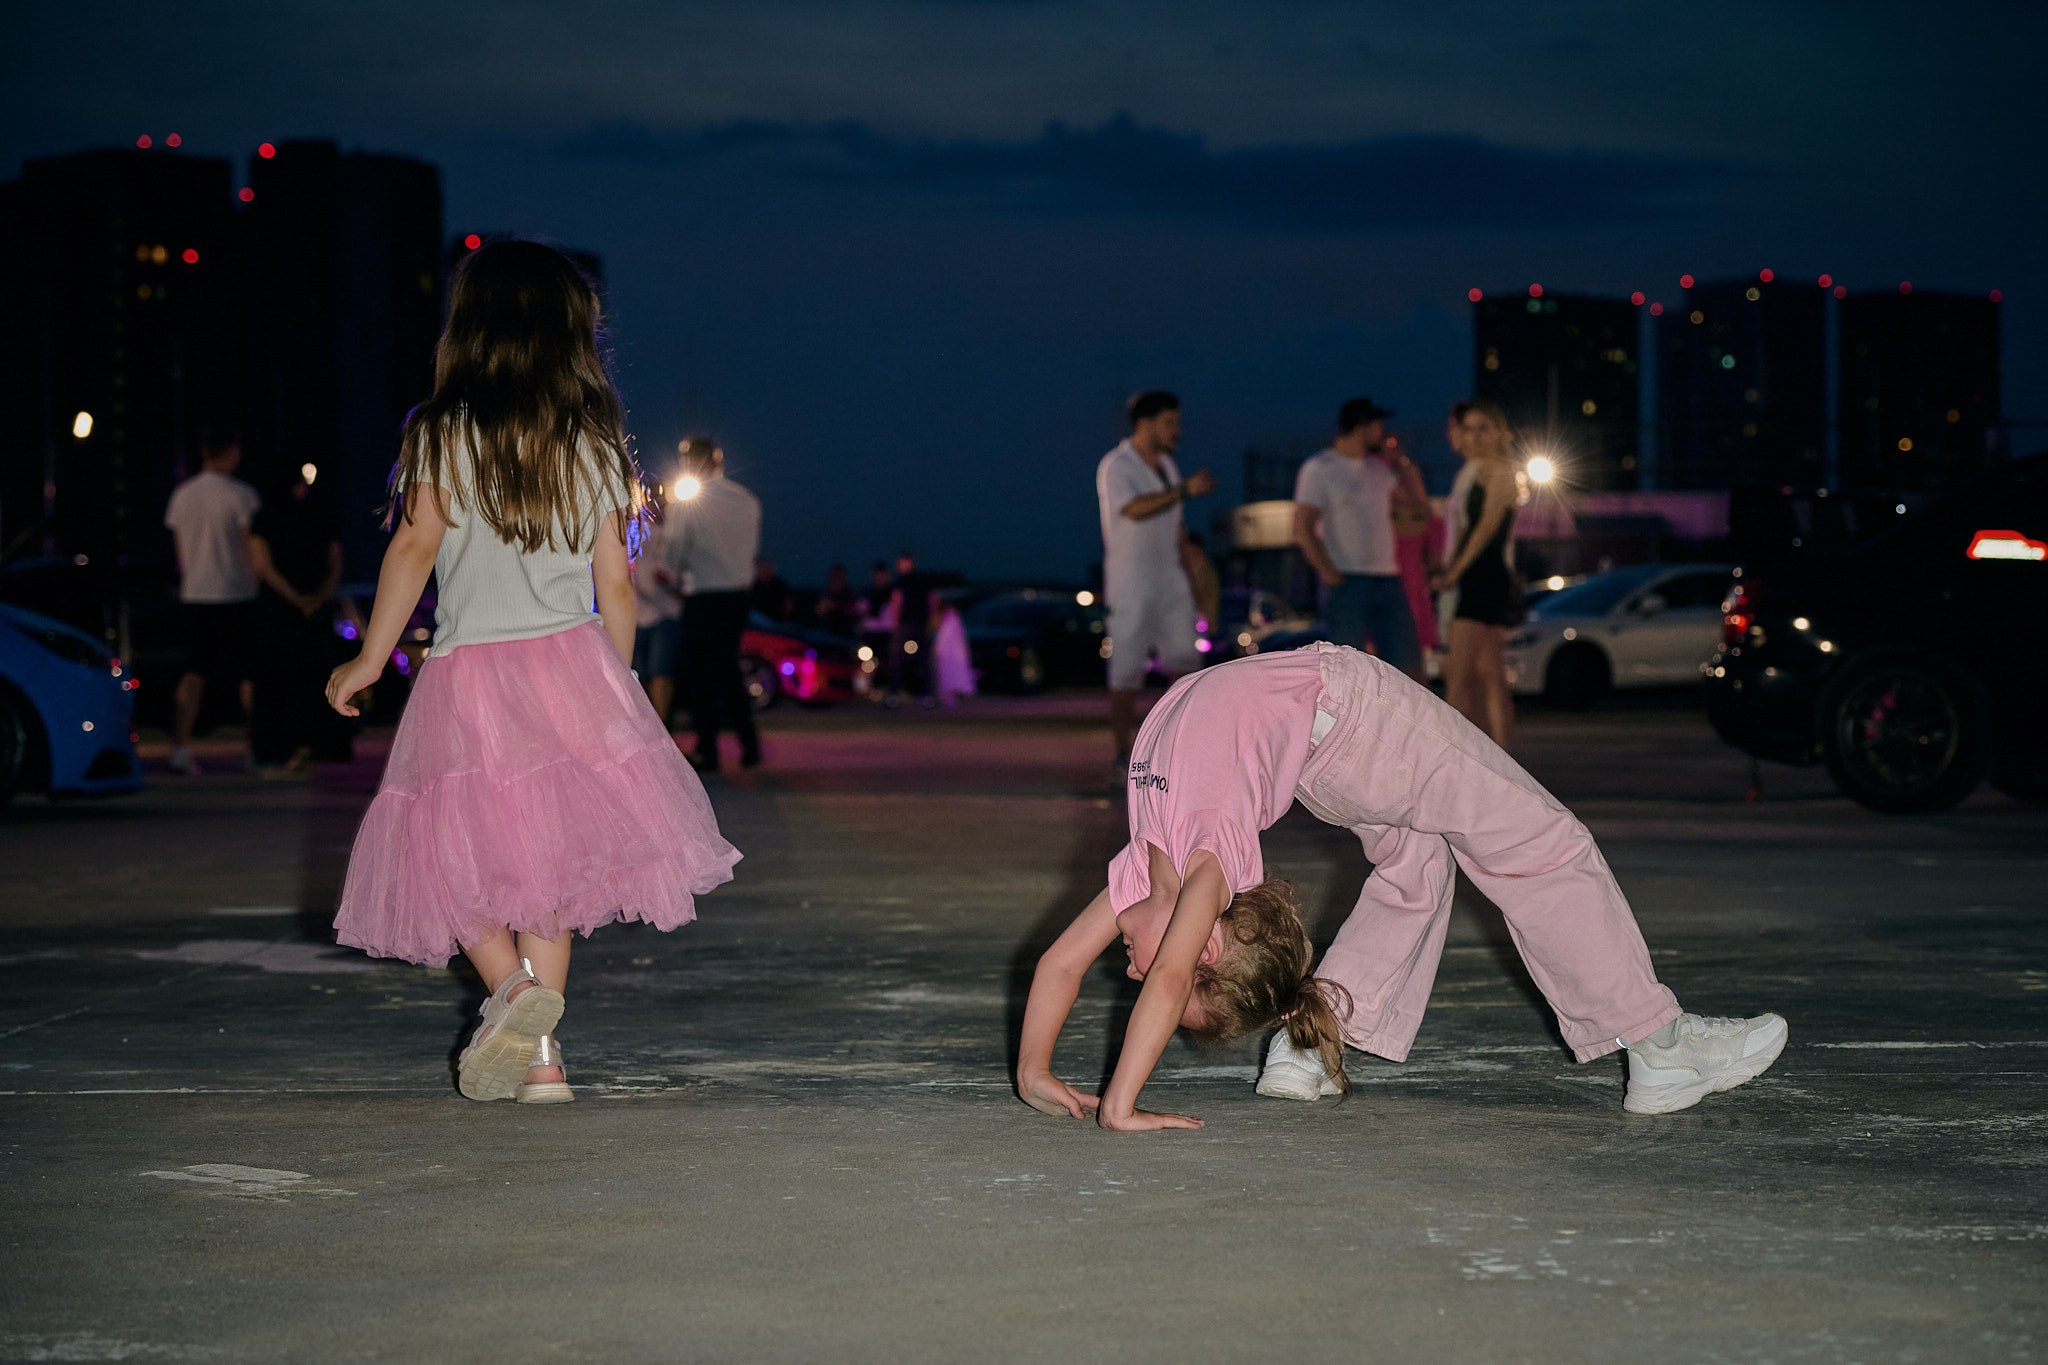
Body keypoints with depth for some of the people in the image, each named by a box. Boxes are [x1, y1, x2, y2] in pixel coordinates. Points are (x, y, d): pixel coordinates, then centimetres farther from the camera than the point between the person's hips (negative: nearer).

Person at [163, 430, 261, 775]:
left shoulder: (182, 495, 8)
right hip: (234, 596, -5)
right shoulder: (240, 495, -10)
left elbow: (178, 547, 13)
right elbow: (252, 548, -11)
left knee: (193, 674, 6)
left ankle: (180, 748, -4)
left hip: (193, 595, 5)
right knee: (249, 675, 4)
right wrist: (258, 586, 1)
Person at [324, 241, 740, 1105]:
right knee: (547, 856, 12)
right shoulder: (595, 445, 5)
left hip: (468, 673, -3)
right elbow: (614, 585, 7)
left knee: (454, 854, 10)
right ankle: (542, 1056, 9)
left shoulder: (440, 435, -4)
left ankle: (514, 988, -15)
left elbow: (415, 550, -9)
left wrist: (369, 661, -1)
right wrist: (616, 685, 19)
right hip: (571, 662, 3)